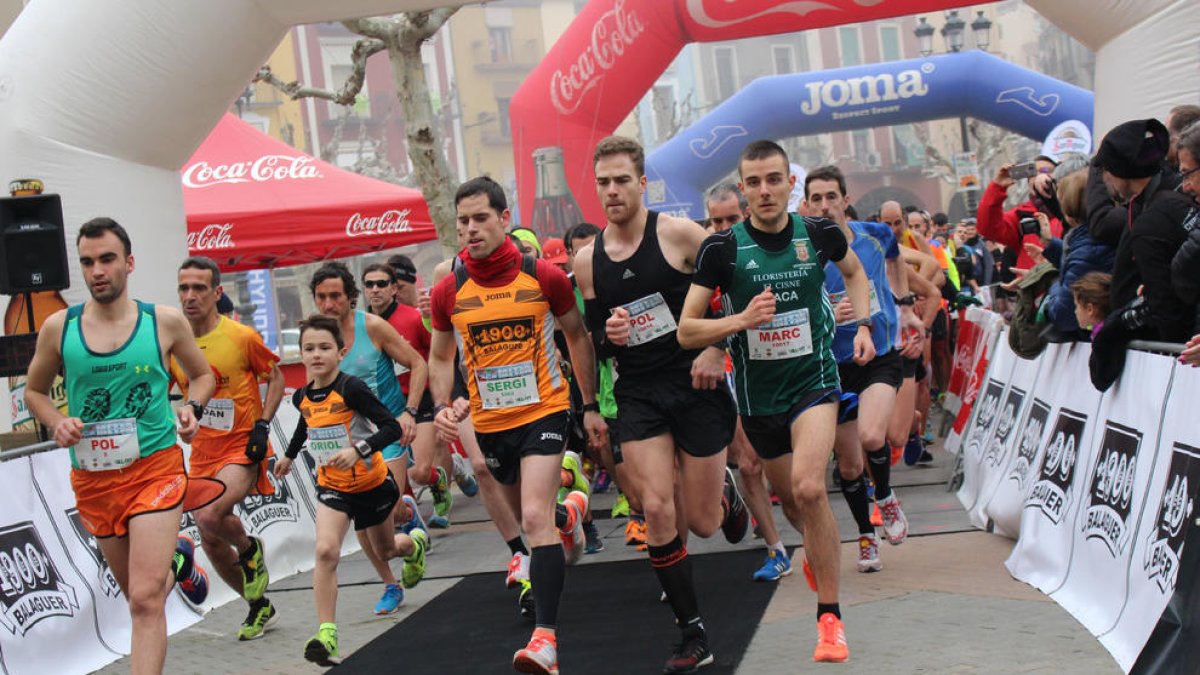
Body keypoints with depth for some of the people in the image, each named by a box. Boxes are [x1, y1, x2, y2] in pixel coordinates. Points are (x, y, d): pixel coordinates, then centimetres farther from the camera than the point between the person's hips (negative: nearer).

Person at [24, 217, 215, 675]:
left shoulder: (165, 322, -3)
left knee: (145, 600, -17)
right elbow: (34, 391, 14)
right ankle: (177, 559, 53)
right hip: (92, 477, 3)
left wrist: (193, 407, -7)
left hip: (155, 466, -3)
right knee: (138, 593, 20)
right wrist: (56, 423, -6)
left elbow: (203, 374, 14)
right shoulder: (58, 328, -1)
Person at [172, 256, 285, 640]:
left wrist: (262, 425, -9)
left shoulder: (242, 336, -11)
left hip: (243, 449, -5)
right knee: (211, 544, 9)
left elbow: (276, 378, 2)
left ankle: (250, 550, 6)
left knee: (210, 516, -28)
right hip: (202, 453, 5)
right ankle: (260, 607, 31)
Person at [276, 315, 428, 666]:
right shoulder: (302, 397, -5)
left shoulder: (351, 388, -23)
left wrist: (359, 449, -38)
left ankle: (416, 544, 60)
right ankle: (326, 635, -22)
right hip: (332, 486, 3)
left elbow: (392, 427, -26)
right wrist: (289, 455, 24)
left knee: (384, 550, 21)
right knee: (326, 550, -21)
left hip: (372, 482, -3)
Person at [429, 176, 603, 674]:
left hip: (544, 411, -4)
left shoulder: (543, 277, -11)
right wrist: (442, 407, -8)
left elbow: (577, 337, 4)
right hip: (489, 422, 4)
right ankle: (569, 514, 59)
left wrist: (590, 406, 6)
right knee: (525, 513, 22)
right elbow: (440, 356, 9)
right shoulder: (448, 291, -6)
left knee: (534, 518, -19)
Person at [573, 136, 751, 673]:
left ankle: (726, 492, 42)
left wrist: (716, 349, -11)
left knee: (701, 523, 2)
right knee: (657, 509, -12)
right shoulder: (587, 260, 3)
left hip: (695, 386, -3)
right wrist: (608, 336, -10)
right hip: (638, 395, 3)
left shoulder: (677, 233, -8)